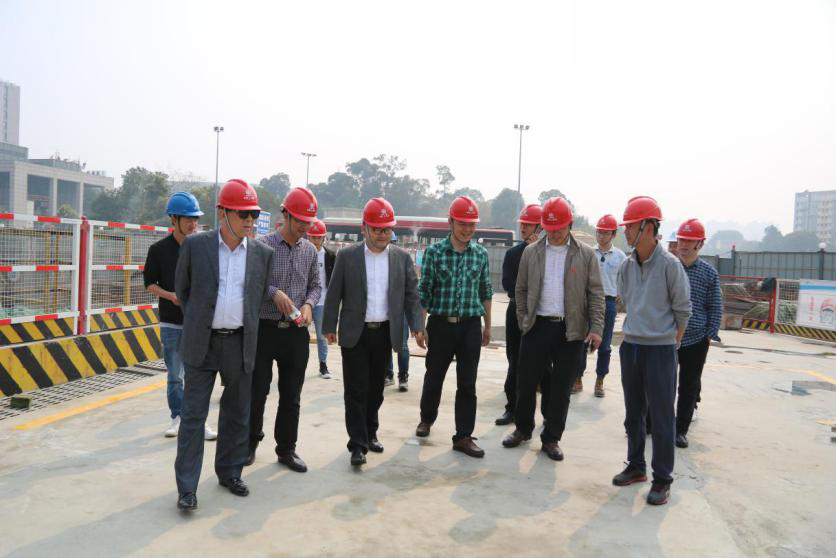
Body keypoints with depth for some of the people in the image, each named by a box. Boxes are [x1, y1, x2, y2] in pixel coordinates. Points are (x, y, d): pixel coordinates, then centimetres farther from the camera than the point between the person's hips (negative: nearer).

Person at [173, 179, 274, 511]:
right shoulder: (195, 245, -3)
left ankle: (229, 473, 29)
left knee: (236, 414, 13)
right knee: (193, 414, 1)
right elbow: (182, 290, 8)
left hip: (240, 344, 3)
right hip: (202, 343, -2)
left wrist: (244, 326, 12)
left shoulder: (262, 254, 2)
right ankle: (187, 487, 9)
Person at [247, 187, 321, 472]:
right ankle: (251, 443, 28)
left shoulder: (310, 250, 6)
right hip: (266, 329, -3)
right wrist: (274, 292, -21)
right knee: (257, 392, 8)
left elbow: (316, 285, 12)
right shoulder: (263, 245, -7)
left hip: (296, 331, 3)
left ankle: (286, 449, 23)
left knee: (291, 396, 10)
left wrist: (308, 304, -7)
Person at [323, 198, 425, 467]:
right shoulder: (347, 256, -2)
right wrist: (329, 327, 1)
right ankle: (358, 444, 7)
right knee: (356, 390, -1)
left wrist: (417, 327, -7)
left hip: (385, 333, 2)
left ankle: (370, 433, 31)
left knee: (376, 389, 14)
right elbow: (334, 294, 1)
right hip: (355, 334, -2)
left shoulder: (402, 258, 3)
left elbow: (411, 295, 3)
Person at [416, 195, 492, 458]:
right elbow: (424, 291, -3)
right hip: (440, 325, -1)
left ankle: (463, 437, 14)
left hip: (470, 326, 2)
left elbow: (485, 292, 11)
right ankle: (427, 417, 40)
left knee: (467, 384, 4)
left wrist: (488, 326, 12)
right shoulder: (434, 252, -4)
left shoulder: (481, 254, 4)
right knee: (434, 377, 14)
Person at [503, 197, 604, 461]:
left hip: (571, 330, -1)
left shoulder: (586, 255, 1)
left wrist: (596, 328, -9)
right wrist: (523, 321, 3)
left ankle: (551, 438, 21)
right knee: (526, 382, 7)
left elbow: (596, 294, 0)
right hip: (538, 326, 1)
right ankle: (523, 428, 28)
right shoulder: (531, 252, 5)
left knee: (561, 388, 7)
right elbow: (521, 289, 10)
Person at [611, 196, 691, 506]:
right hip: (630, 345, 6)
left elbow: (682, 307, -4)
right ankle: (636, 467, 31)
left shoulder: (670, 264, -13)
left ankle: (662, 479, 14)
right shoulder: (627, 265, 3)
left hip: (660, 349, -6)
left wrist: (673, 337, 7)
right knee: (633, 413, 15)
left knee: (661, 417, 2)